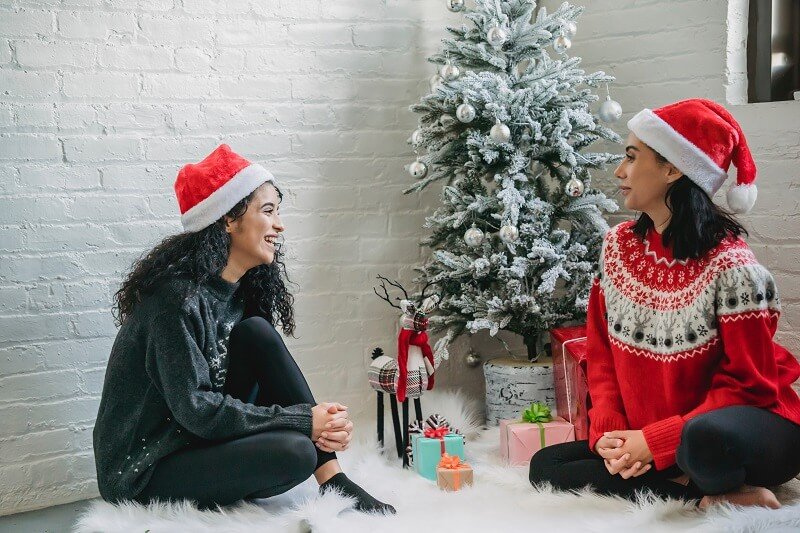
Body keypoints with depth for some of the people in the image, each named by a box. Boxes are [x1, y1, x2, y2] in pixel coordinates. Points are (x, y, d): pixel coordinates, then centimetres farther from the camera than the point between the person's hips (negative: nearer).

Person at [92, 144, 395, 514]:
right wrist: (303, 421, -23)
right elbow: (195, 407, -26)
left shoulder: (242, 286, 3)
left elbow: (271, 382, 2)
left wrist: (321, 419, -18)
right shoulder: (177, 294, -22)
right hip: (143, 472, -8)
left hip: (198, 437, 9)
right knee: (294, 451, -30)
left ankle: (332, 481, -11)